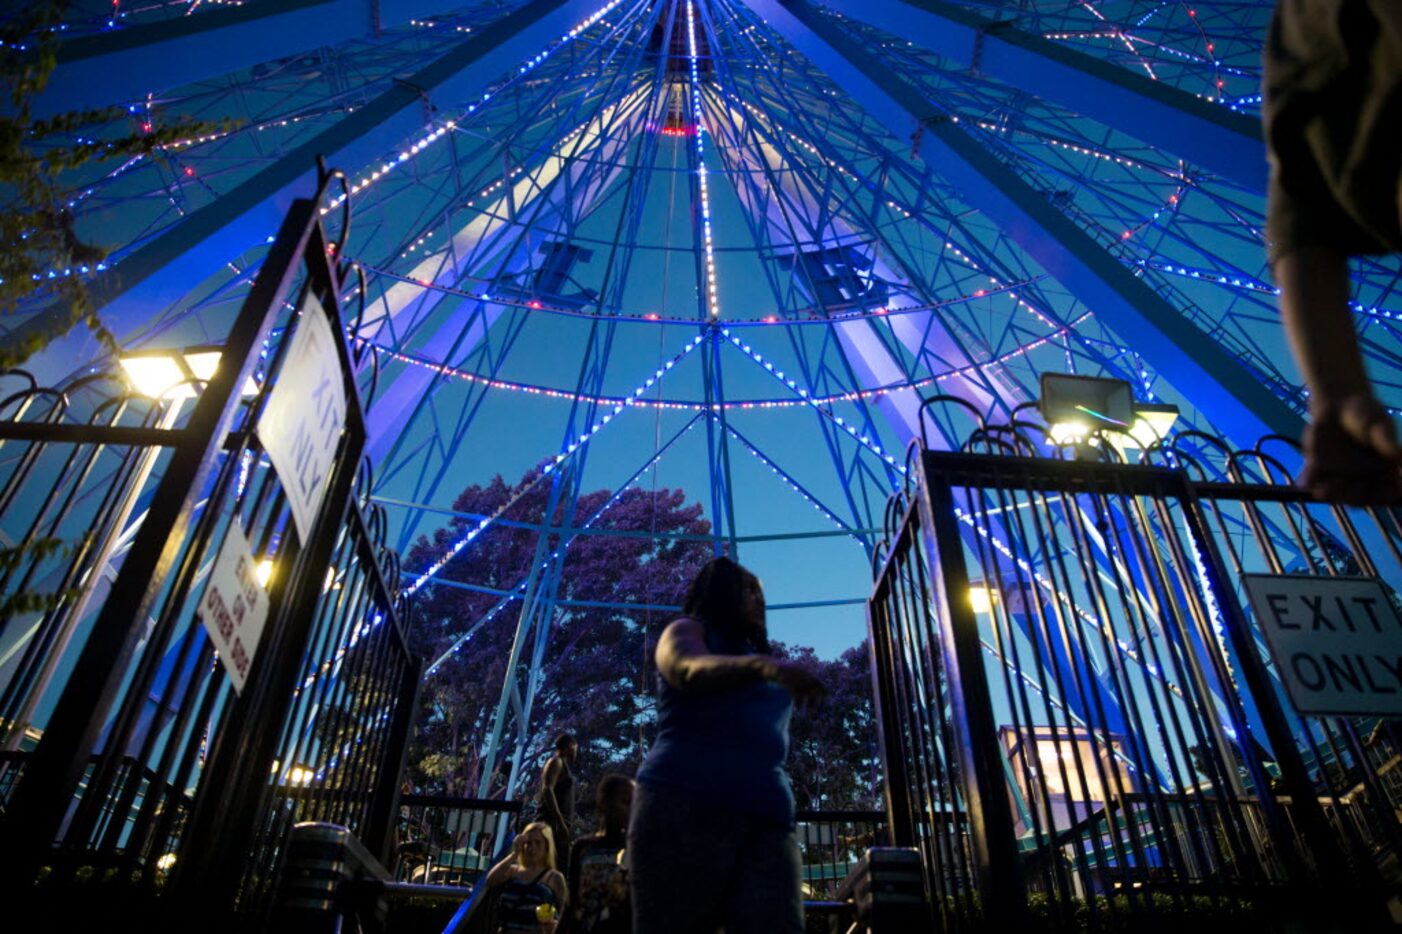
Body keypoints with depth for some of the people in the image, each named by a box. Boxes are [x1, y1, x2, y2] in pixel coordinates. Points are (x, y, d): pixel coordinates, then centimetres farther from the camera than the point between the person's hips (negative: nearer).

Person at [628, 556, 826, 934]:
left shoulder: (763, 666, 31)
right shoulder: (686, 631, 12)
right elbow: (690, 670, -14)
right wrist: (763, 666, -31)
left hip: (766, 815, 5)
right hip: (685, 803, -5)